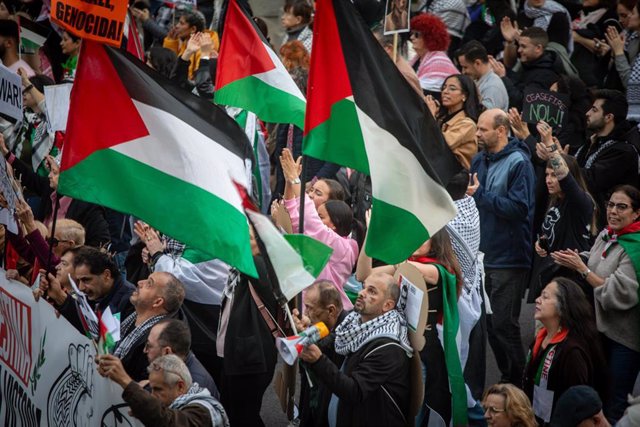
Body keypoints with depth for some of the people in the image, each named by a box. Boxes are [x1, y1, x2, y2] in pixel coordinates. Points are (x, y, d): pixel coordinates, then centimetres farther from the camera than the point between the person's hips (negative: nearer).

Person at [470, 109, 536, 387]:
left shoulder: (518, 163, -11)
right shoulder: (479, 161, 12)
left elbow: (518, 208, -21)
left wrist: (481, 195, -18)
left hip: (509, 259, -8)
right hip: (484, 255, 8)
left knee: (504, 324, -7)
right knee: (490, 323, 11)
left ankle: (519, 382, 4)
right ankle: (507, 377, 22)